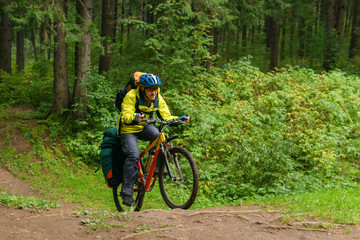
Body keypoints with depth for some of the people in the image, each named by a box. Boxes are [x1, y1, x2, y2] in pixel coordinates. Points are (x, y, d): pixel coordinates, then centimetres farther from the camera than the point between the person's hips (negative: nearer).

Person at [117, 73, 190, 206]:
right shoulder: (131, 96, -21)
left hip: (144, 127, 4)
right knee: (133, 156, -23)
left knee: (157, 135, -30)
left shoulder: (158, 99, -6)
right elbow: (125, 116, -30)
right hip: (128, 130, -4)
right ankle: (126, 192, -18)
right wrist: (135, 118, -52)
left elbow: (166, 116, -6)